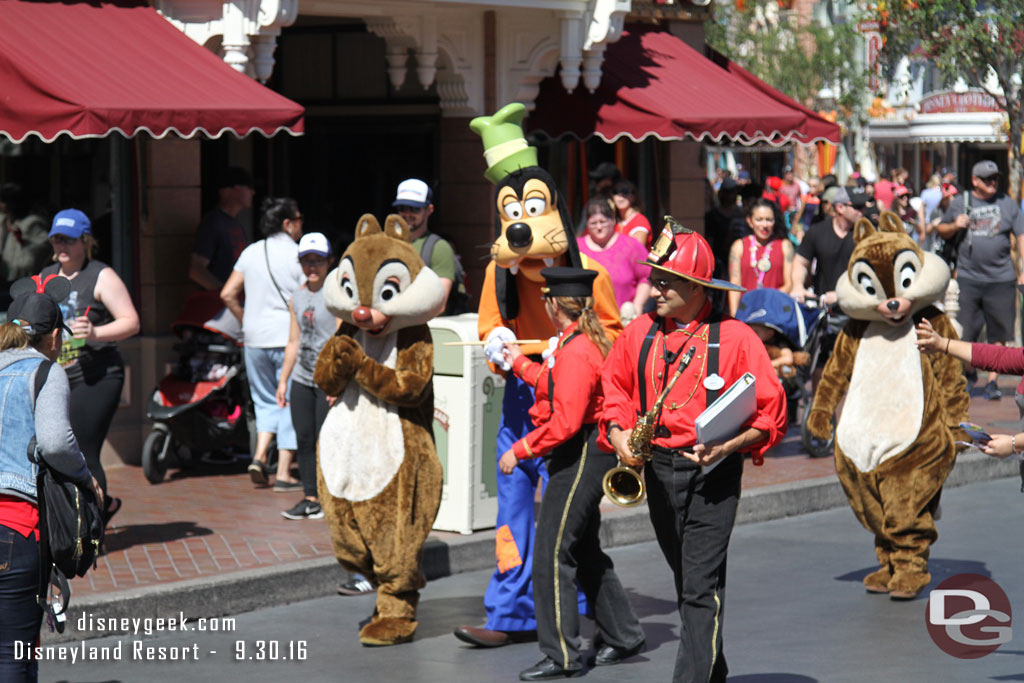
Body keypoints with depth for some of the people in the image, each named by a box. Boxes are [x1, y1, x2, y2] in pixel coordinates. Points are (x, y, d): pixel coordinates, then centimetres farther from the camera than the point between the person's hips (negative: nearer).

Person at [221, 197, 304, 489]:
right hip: (289, 339, -5)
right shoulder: (297, 255, -8)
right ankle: (283, 473, 1)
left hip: (255, 339, 5)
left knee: (266, 400, 18)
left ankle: (259, 456, 0)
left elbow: (228, 294, 6)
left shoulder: (251, 253, 7)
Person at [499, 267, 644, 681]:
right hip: (586, 457, 11)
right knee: (584, 550, 20)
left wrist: (519, 451, -18)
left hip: (580, 457, -11)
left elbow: (565, 422, -25)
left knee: (552, 553, -8)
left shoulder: (575, 353, -21)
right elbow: (559, 388, 24)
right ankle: (622, 636, 29)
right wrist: (520, 364, 35)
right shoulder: (588, 342, 11)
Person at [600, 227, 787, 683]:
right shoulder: (640, 332, 5)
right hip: (657, 469, 6)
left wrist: (726, 447, -20)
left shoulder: (734, 337, -8)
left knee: (701, 585, -12)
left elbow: (770, 411, -7)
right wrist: (618, 433, -1)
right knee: (685, 580, 16)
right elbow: (614, 385, 17)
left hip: (713, 472, -5)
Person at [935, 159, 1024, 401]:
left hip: (1001, 280, 0)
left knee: (998, 335, 1)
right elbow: (942, 231, 19)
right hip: (967, 278, 0)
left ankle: (992, 382, 9)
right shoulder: (959, 202, 8)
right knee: (963, 334, -2)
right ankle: (967, 373, 17)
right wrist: (955, 226, -4)